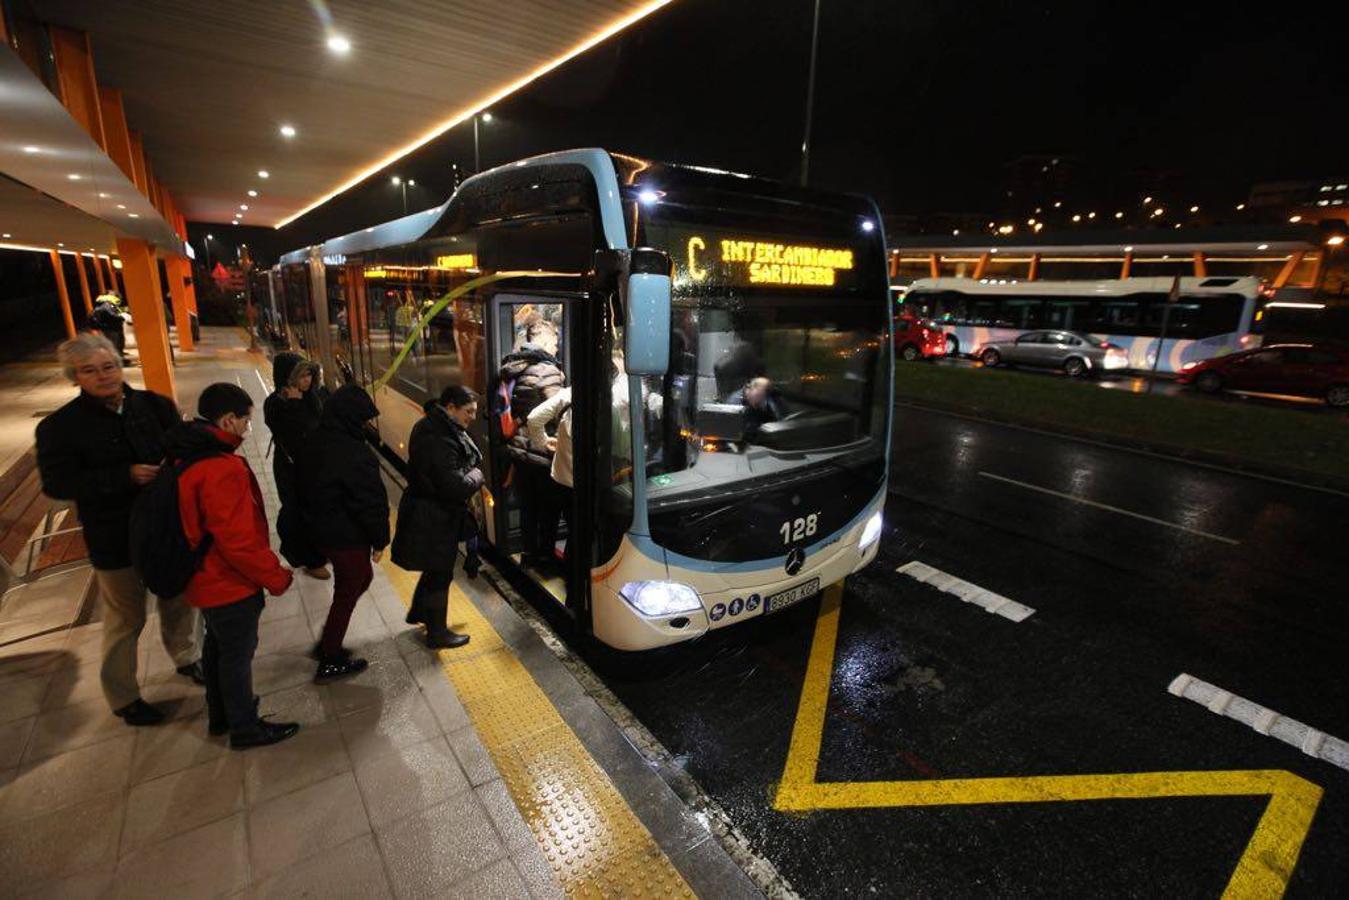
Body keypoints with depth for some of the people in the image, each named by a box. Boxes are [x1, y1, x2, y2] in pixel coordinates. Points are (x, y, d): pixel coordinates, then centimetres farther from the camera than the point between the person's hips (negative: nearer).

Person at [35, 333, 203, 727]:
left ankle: (187, 657, 45)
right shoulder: (60, 426, -10)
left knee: (180, 598, 20)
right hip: (117, 539, -3)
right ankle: (123, 697, 30)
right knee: (125, 618, 10)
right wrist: (126, 476, -27)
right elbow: (57, 484, -16)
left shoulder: (154, 405, -3)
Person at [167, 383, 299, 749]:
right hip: (231, 584, -10)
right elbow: (237, 540, -29)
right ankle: (245, 728, 27)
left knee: (218, 646, 25)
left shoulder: (188, 458, 2)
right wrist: (276, 577, -17)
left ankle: (220, 714, 44)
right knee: (238, 653, 8)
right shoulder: (222, 469, -29)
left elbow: (197, 524, 12)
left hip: (207, 578, 10)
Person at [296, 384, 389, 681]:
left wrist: (314, 519, 21)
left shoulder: (314, 442, 1)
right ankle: (330, 662, 24)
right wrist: (379, 539, -9)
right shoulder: (354, 454, -28)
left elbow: (304, 486, 13)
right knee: (347, 592, 9)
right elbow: (371, 501, -22)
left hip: (320, 528, 9)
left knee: (360, 577, 25)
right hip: (349, 536, -9)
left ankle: (328, 643, 33)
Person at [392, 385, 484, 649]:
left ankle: (418, 613, 48)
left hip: (431, 514, 10)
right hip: (434, 518, -10)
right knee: (440, 573, 7)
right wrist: (477, 475, -13)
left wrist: (469, 474, -4)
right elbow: (456, 487, -31)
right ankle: (437, 633, 25)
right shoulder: (439, 440, -29)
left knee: (435, 567, 27)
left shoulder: (432, 426, 4)